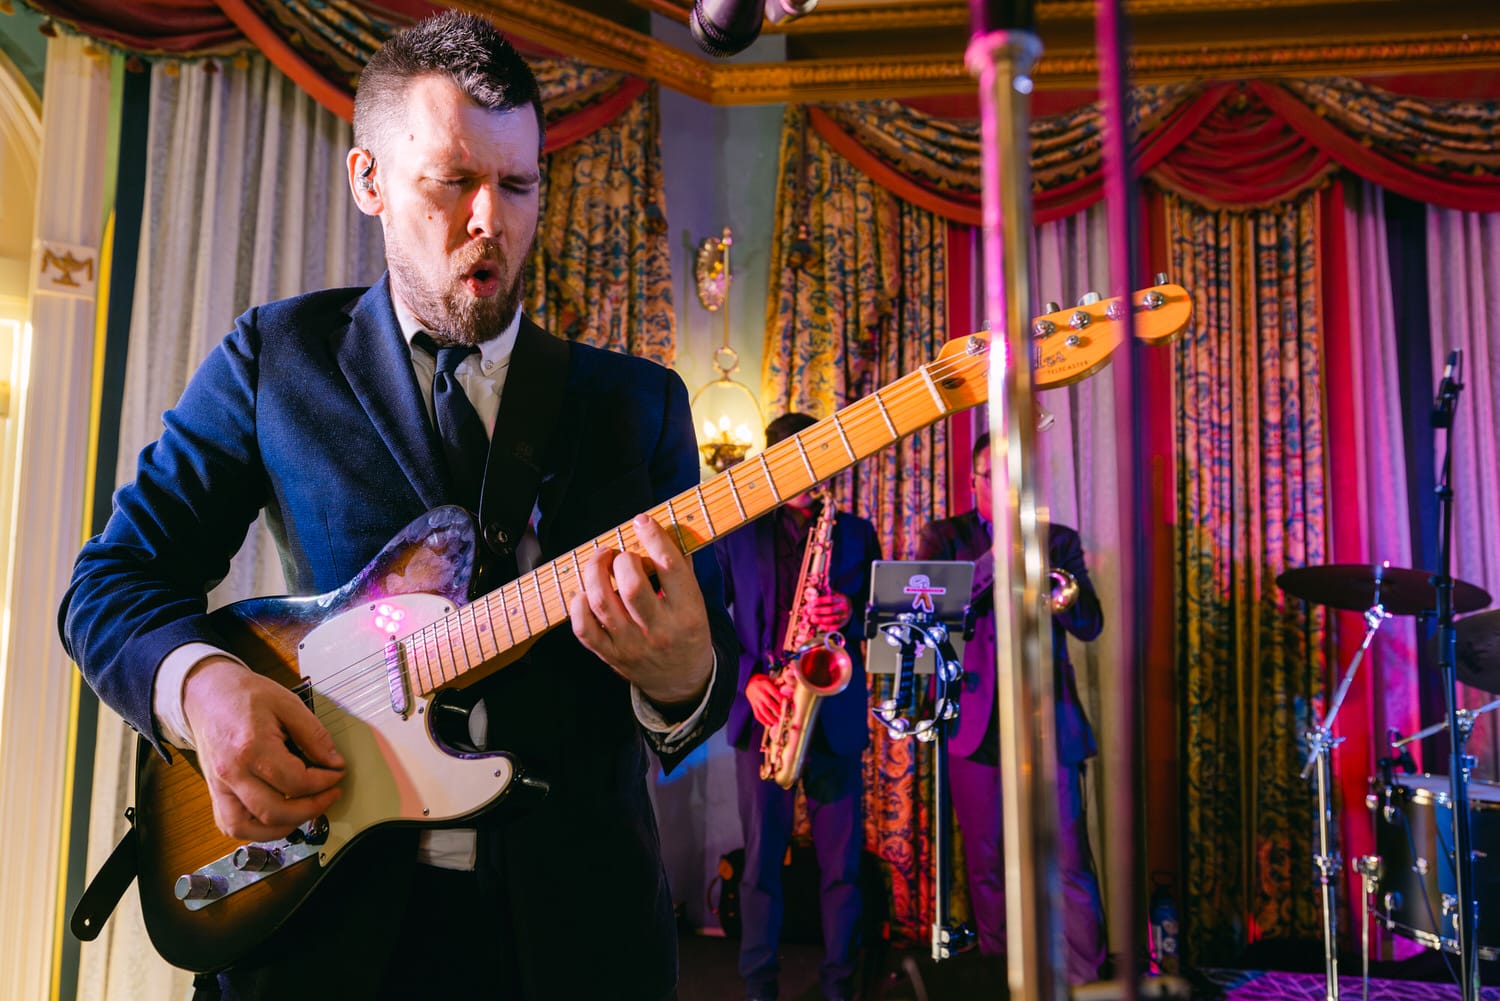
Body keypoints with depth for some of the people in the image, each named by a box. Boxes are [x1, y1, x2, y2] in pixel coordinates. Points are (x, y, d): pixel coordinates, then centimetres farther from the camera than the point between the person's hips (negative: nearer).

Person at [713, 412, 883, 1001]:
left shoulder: (856, 533, 13)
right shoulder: (738, 533, 10)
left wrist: (851, 612, -11)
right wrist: (747, 676, -7)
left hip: (835, 714, 1)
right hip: (763, 711, -1)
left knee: (841, 855, 2)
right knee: (762, 853, 3)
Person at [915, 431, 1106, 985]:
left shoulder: (1058, 540, 13)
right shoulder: (943, 537, 10)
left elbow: (1091, 624, 5)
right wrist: (996, 559, -15)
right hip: (975, 718, 0)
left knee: (1068, 862, -3)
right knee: (987, 865, 6)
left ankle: (1088, 978, 8)